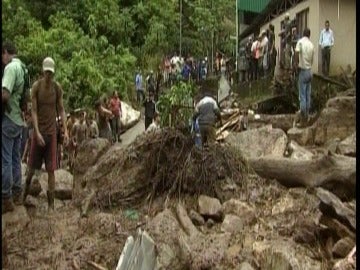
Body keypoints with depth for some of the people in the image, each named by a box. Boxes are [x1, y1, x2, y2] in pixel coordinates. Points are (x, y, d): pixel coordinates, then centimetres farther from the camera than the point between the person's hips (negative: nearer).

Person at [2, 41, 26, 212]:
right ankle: (16, 194, 22)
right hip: (19, 119, 9)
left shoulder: (11, 67, -14)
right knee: (15, 158, 14)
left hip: (8, 119, -9)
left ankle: (6, 198, -1)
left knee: (5, 160, -4)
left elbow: (5, 94, -25)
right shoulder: (21, 67, 12)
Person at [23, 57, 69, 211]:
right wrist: (37, 132, -17)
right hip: (38, 131, 0)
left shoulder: (57, 87, -3)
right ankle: (25, 194, 32)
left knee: (51, 170, -1)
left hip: (52, 131, 1)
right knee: (32, 167, 8)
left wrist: (66, 131, -4)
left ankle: (51, 205, 4)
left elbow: (61, 110, 3)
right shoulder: (36, 86, -8)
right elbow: (34, 111, -9)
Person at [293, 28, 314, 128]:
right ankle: (306, 116, 21)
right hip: (310, 71, 6)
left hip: (303, 71, -6)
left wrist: (295, 64, -11)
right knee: (308, 95, 12)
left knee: (302, 96, -4)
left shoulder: (300, 42, -10)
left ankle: (302, 120, -3)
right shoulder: (311, 45, 5)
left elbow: (297, 53, -24)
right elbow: (312, 60, 10)